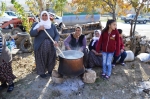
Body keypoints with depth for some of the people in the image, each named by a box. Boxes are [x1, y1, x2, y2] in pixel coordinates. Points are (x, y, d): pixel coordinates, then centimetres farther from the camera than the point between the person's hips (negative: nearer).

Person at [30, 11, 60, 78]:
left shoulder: (52, 26, 5)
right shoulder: (36, 24, 1)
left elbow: (57, 35, 3)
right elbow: (31, 34, -8)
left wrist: (56, 41, -18)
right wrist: (38, 29, -24)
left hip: (50, 47, 2)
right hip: (40, 47, -2)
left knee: (51, 59, 11)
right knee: (41, 60, 5)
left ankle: (50, 71, 35)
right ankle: (41, 72, 26)